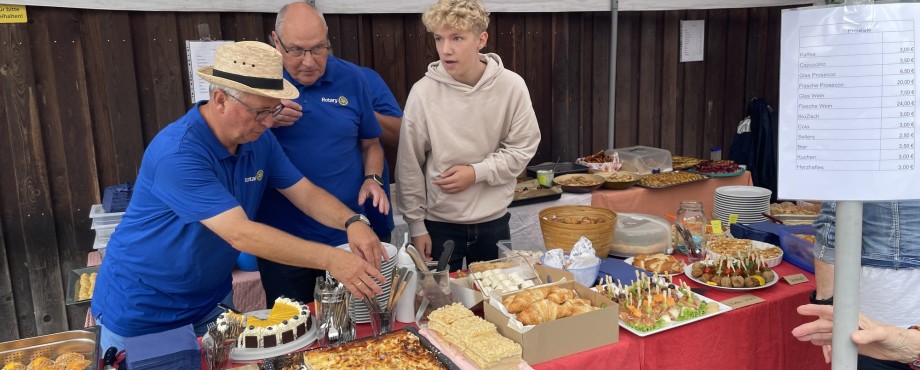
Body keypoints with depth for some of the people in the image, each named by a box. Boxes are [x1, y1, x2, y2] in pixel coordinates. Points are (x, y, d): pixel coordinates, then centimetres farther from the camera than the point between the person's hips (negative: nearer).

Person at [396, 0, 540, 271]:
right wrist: (416, 225, -4)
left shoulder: (511, 86, -12)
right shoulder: (423, 92, -14)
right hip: (439, 223, -1)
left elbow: (523, 148, -3)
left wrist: (477, 172, -16)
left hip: (494, 220, 2)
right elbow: (409, 166, -7)